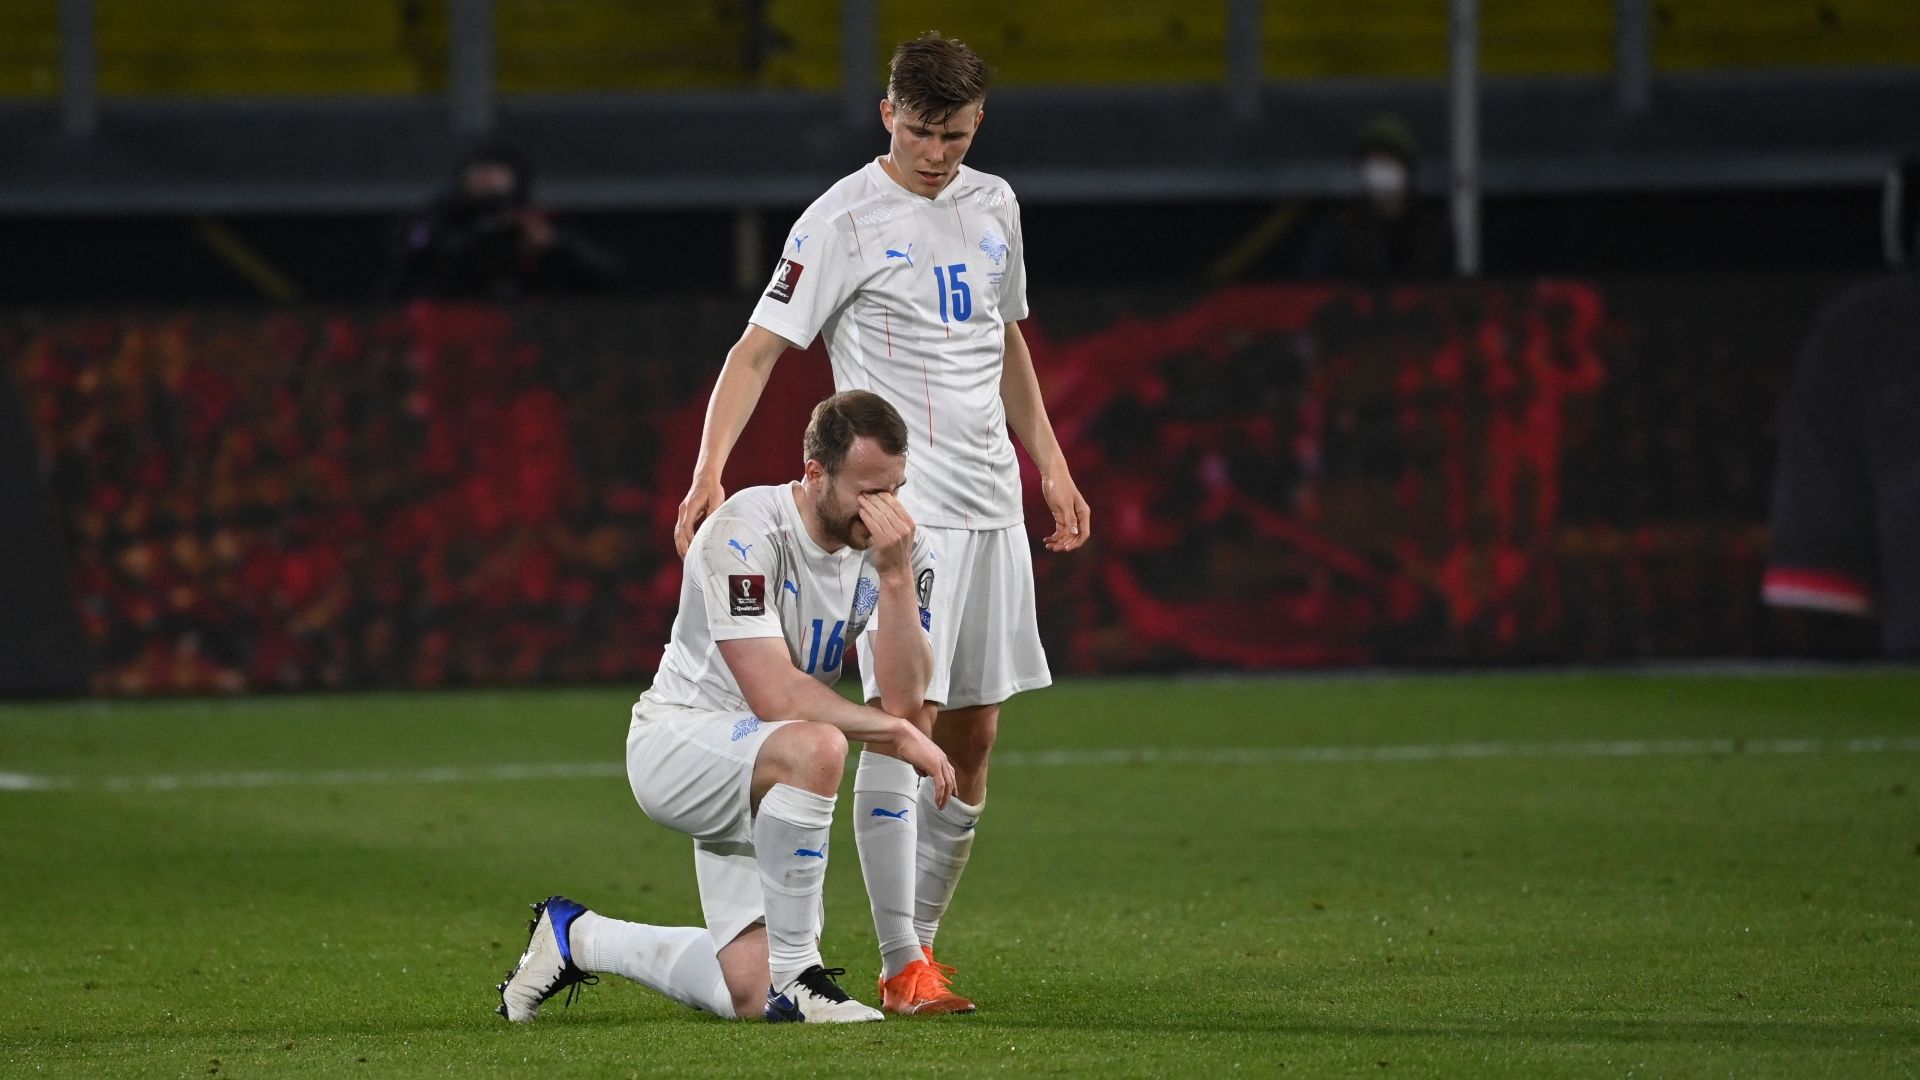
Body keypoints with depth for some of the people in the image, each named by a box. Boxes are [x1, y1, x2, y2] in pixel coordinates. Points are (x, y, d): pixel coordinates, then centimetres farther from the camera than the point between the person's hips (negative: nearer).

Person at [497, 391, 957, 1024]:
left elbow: (903, 696, -17)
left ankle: (577, 937, 24)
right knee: (817, 747, -39)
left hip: (760, 776, 7)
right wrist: (897, 734, -28)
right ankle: (794, 977, -27)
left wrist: (895, 575, -28)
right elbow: (774, 696, -30)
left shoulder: (897, 545, -6)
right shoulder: (747, 532, -24)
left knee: (747, 994, -3)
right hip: (676, 739, -7)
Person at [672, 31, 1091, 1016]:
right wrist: (709, 472, -24)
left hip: (990, 501, 7)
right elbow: (758, 349, -11)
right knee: (905, 714, -15)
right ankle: (903, 968, -16)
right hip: (901, 504, -7)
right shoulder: (843, 221, -7)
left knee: (971, 735, 7)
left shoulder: (992, 205, 12)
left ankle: (921, 932, 19)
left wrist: (1051, 466, 24)